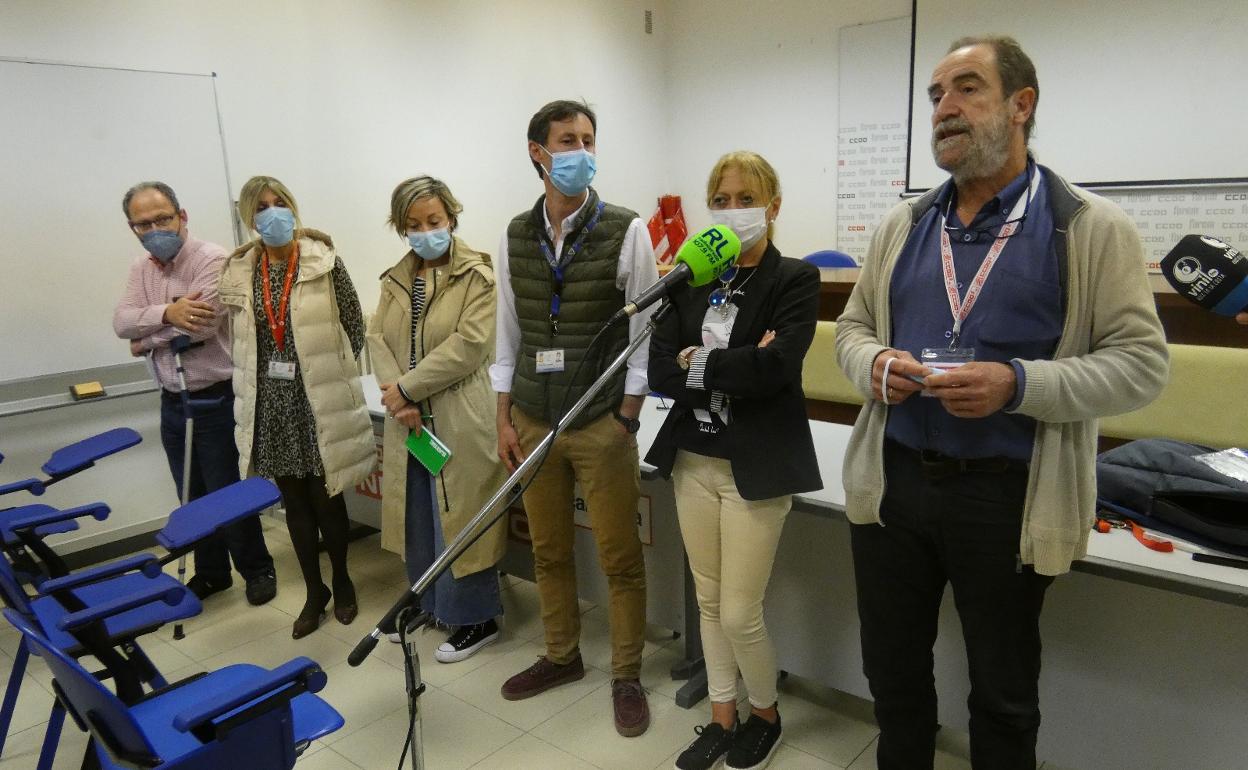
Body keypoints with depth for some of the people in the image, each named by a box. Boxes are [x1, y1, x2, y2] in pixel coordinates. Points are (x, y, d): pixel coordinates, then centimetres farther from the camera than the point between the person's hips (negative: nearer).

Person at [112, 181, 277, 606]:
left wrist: (147, 339, -8)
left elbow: (201, 324, -26)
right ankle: (211, 571, 33)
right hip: (172, 401, 7)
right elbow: (121, 320, -4)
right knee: (192, 495, 17)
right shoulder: (141, 267, 8)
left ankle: (258, 569, 22)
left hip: (216, 400, -7)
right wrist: (167, 313, -24)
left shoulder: (211, 259, -15)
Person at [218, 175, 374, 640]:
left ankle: (341, 583, 29)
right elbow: (240, 338, 14)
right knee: (294, 501, 12)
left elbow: (355, 327, -1)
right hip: (271, 403, 4)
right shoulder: (239, 272, 4)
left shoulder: (325, 263, -7)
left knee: (326, 497, 6)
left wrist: (328, 373, 3)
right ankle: (314, 592, 27)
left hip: (319, 401, -3)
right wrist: (264, 375, 7)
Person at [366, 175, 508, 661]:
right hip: (410, 419, 6)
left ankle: (476, 619, 18)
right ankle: (428, 604, 35)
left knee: (459, 519, 1)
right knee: (417, 518, 16)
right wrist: (395, 394, -13)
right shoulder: (396, 279, 13)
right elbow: (377, 337, 4)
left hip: (459, 418, -6)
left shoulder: (478, 276, -7)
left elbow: (468, 345, -16)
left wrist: (407, 387, -16)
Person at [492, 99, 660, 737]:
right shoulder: (515, 237, 5)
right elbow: (509, 334, 9)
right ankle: (561, 656, 36)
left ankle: (627, 676, 24)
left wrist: (626, 419, -8)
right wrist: (505, 419, 7)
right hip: (533, 420, 4)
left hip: (603, 423, -3)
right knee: (548, 551, 15)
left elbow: (645, 333, -5)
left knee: (620, 557, 5)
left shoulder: (626, 231, -6)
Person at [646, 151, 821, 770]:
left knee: (739, 613, 3)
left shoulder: (795, 280, -6)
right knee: (709, 601, 15)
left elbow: (776, 367, -22)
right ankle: (721, 718, 35)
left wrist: (697, 363, -12)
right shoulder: (690, 280, 7)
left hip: (756, 467, -5)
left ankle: (765, 714, 31)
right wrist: (737, 369, -16)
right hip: (693, 459, 5)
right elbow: (659, 372, -4)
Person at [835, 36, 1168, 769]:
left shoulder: (1093, 227, -5)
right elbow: (853, 326, 14)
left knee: (1003, 696, 16)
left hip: (1006, 493, -3)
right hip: (893, 482, 4)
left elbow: (1141, 360, -7)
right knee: (893, 674, 19)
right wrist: (873, 364, -10)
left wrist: (1018, 386, -23)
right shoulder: (902, 226, 8)